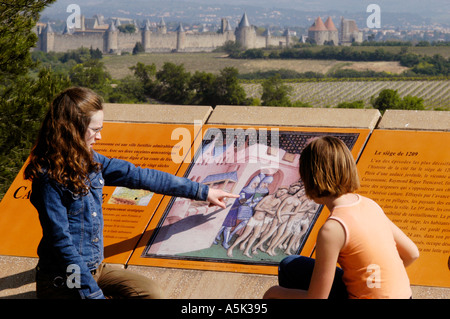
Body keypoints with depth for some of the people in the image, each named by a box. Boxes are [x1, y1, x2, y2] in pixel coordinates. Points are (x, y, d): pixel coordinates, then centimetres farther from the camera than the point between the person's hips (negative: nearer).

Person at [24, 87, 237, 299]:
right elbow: (61, 242, -20)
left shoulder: (89, 161, 7)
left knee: (152, 293, -12)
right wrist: (93, 294, -22)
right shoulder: (49, 178, -18)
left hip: (96, 269, 8)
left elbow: (140, 176, 14)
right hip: (62, 281, -8)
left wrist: (202, 192, 20)